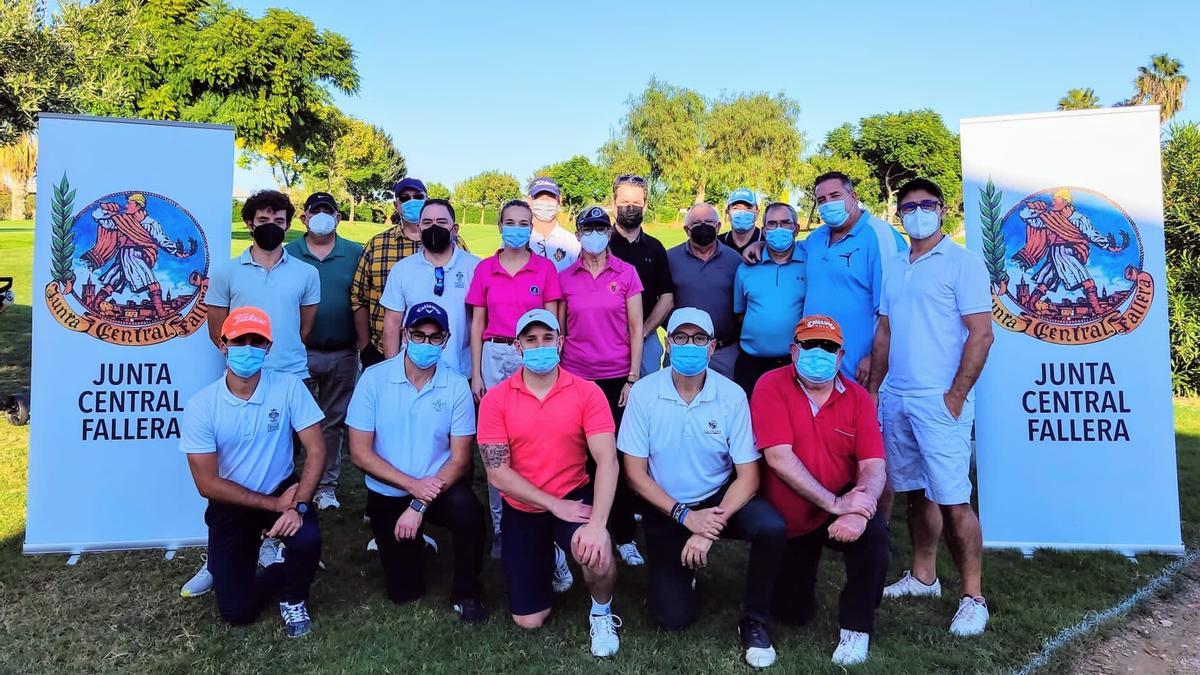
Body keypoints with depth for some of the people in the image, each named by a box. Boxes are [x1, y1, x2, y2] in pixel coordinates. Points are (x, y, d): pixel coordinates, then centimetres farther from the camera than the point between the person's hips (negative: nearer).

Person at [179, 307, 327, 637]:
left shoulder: (288, 387, -15)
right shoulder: (201, 406, -16)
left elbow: (316, 450, -16)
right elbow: (207, 484, -15)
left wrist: (298, 506, -30)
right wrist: (274, 504, -19)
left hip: (282, 490, 0)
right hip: (231, 505, 0)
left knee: (307, 538, -31)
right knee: (237, 611, -3)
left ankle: (293, 598, 4)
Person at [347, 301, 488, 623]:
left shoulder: (456, 385, -11)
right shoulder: (375, 379, -11)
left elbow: (459, 458, -10)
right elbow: (359, 452, -10)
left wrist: (420, 505, -20)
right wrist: (413, 485, -19)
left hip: (439, 488, 0)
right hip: (387, 494, 1)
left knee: (468, 510, -33)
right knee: (404, 591, 2)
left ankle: (465, 593, -6)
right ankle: (417, 542, 36)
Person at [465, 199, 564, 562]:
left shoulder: (545, 268, 2)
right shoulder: (484, 269, 6)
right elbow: (477, 324, 7)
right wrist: (476, 374, 3)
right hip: (494, 358, 1)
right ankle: (500, 525, 16)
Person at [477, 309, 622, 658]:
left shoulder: (587, 392, -12)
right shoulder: (496, 399, -10)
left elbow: (607, 461, -19)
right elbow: (497, 472, -13)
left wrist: (598, 523, -32)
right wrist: (554, 505, -20)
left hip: (574, 496, -1)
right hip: (522, 510, 2)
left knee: (597, 554, -34)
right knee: (528, 621, 3)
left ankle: (601, 613, 2)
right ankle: (549, 559, 37)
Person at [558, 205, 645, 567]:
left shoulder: (626, 273, 2)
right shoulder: (565, 278, 5)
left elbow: (636, 329, 1)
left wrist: (633, 377, -4)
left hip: (617, 377, -1)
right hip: (576, 377, 1)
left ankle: (624, 535, 13)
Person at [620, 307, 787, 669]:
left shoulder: (732, 395, -14)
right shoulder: (643, 393, -14)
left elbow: (748, 475, -13)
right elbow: (635, 473, -10)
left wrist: (712, 527, -25)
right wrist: (685, 516, -20)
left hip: (719, 497, 0)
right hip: (666, 508, 0)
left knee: (772, 528, -30)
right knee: (675, 617, -6)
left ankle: (754, 621, -3)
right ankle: (684, 571, 30)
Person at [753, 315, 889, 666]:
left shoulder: (858, 397, -7)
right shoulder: (771, 387, -16)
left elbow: (874, 466, -15)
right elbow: (779, 457, -25)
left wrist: (858, 511, -35)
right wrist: (836, 503, -30)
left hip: (840, 514, 1)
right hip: (786, 520, -1)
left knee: (875, 532, -31)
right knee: (792, 614, 7)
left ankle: (856, 627, -7)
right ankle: (797, 580, 44)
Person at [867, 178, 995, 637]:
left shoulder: (963, 262, -4)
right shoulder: (896, 268, 15)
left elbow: (981, 333, -9)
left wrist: (955, 396, -13)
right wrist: (874, 388, 13)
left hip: (939, 400, -6)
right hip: (895, 398, 6)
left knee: (952, 500, -5)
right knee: (915, 493, 14)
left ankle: (973, 597, 7)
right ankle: (923, 576, 26)